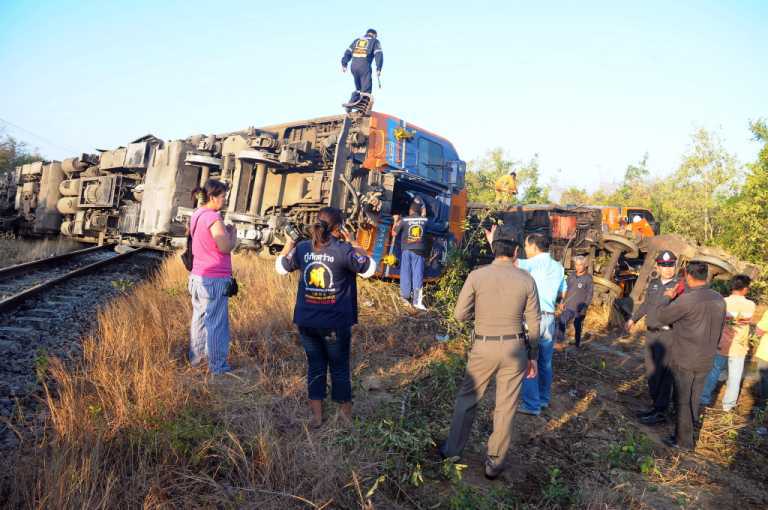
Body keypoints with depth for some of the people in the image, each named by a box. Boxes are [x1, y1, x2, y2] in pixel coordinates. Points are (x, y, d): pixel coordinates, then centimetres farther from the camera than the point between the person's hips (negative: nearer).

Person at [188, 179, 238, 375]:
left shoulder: (196, 216, 10)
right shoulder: (214, 218, -18)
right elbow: (226, 248, -19)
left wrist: (224, 231, 12)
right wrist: (232, 232, -2)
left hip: (197, 276, 9)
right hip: (215, 279, -9)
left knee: (199, 318, 18)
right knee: (217, 323, 0)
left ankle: (195, 357, 30)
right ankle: (217, 366, 7)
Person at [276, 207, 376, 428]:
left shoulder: (302, 248, -3)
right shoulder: (344, 251, -17)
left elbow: (280, 267, 13)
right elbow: (369, 268, -3)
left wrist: (289, 241, 23)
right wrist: (353, 243, -1)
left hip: (306, 321, 3)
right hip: (336, 323, -3)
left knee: (315, 367, 17)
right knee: (340, 368, 15)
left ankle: (316, 416, 24)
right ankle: (346, 416, 28)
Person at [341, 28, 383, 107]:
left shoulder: (357, 40, 26)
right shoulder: (375, 41, 14)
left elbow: (348, 52, 17)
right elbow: (378, 54, -1)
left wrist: (344, 64, 12)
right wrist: (378, 68, -7)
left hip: (353, 65, 5)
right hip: (365, 66, -5)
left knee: (358, 88, 20)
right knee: (366, 89, -3)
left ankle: (352, 102, 13)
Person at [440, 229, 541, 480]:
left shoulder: (476, 276, -9)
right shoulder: (526, 280, -5)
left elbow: (460, 314, -7)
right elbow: (533, 324, -1)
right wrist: (532, 356, 9)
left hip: (483, 347, 0)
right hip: (515, 348, 1)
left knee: (467, 398, 18)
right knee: (506, 407, 12)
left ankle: (452, 449, 31)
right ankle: (494, 463, 23)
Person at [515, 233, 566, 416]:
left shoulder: (535, 263, -11)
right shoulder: (558, 267, 12)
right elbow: (562, 293, 19)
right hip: (549, 317, 8)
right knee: (545, 361, 15)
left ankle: (532, 405, 1)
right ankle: (543, 399, 26)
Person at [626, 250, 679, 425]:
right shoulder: (653, 284, 11)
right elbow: (646, 304, 26)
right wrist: (633, 318, 35)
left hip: (669, 334, -7)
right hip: (651, 332, 7)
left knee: (664, 374, -3)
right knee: (651, 371, 14)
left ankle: (660, 412, 6)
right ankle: (655, 405, 27)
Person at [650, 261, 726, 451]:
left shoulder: (687, 300, -23)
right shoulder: (719, 300, 0)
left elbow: (653, 319, -18)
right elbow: (718, 332, 13)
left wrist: (667, 298, -5)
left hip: (684, 361, -6)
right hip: (706, 361, 6)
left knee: (682, 401, 7)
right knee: (694, 400, 19)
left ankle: (684, 441, 17)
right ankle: (687, 433, 32)